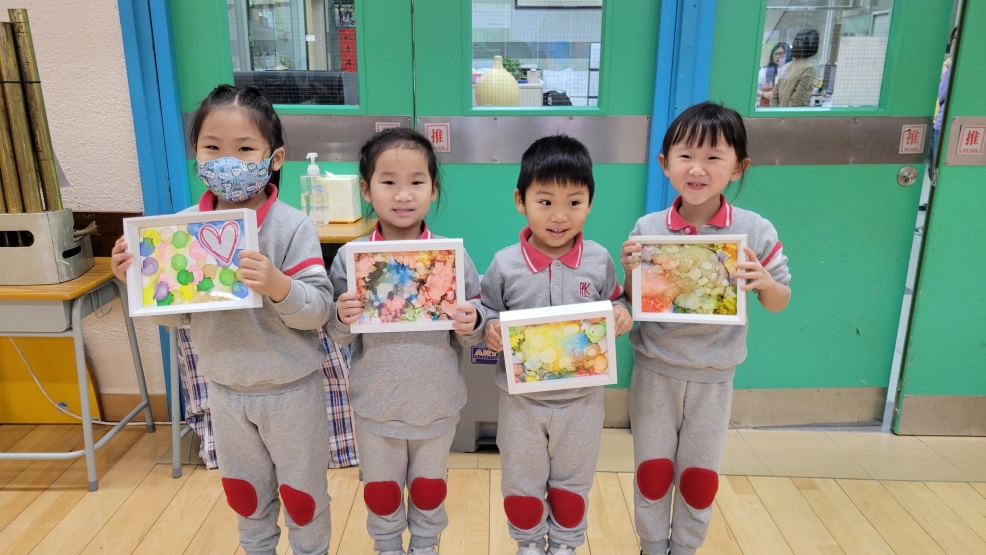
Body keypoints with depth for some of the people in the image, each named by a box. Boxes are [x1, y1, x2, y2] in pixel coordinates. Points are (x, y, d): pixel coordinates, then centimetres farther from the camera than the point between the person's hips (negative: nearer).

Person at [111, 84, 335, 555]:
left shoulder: (292, 227, -19)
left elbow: (319, 310, -21)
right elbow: (174, 316, 0)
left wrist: (278, 285, -38)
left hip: (288, 389, -4)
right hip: (225, 387, 4)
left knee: (301, 490, 17)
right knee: (242, 487, 26)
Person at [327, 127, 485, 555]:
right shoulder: (350, 258, -11)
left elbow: (472, 337, -3)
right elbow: (337, 337, -3)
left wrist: (470, 326, -25)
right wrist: (343, 320, -24)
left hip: (438, 404, 0)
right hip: (375, 405, 0)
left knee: (429, 486, 23)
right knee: (380, 489, 21)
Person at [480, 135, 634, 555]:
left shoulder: (599, 261, -10)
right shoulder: (505, 264, -15)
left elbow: (614, 304, 4)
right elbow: (485, 310, -3)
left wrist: (622, 316, -17)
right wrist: (489, 328, -24)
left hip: (581, 398, 1)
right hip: (522, 397, -1)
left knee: (572, 482, 22)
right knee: (522, 483, 19)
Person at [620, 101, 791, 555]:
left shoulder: (755, 231, -12)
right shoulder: (648, 230, -10)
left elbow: (779, 303, -1)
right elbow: (632, 303, -2)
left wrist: (765, 282, -23)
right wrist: (631, 272, -22)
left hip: (713, 377, 0)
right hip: (654, 372, 0)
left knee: (700, 478, 17)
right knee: (652, 471, 15)